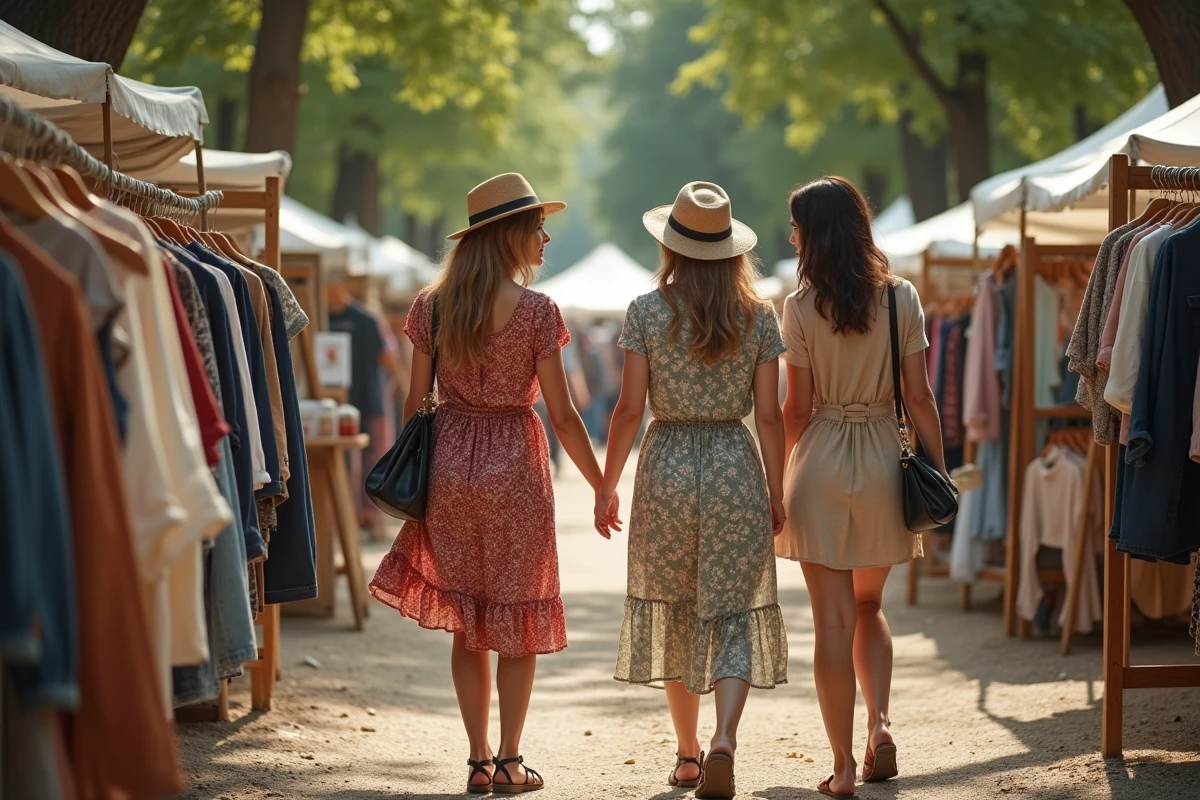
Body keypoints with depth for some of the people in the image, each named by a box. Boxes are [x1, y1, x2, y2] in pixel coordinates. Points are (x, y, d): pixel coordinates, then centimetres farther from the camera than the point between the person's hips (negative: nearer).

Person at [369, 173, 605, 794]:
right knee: (517, 619, 9)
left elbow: (416, 402, 3)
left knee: (466, 621, 12)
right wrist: (602, 487, 0)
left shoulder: (431, 306, 1)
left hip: (449, 464, 3)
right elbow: (562, 415, -9)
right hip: (515, 466, -3)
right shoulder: (536, 311, -10)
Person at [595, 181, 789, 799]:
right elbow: (769, 414, -1)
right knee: (733, 615, 2)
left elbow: (630, 408, -6)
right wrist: (777, 490, 8)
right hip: (736, 467, 0)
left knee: (674, 613, 15)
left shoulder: (647, 312, -5)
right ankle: (724, 742, -20)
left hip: (667, 465, 0)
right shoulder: (758, 317, -1)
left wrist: (606, 486, 2)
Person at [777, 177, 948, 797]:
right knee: (869, 607, 21)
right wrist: (938, 468, 5)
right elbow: (918, 396, -2)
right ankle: (880, 723, 2)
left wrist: (777, 469, 7)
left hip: (820, 465, -3)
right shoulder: (901, 298, -1)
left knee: (833, 618, 2)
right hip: (882, 461, 3)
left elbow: (798, 408, -6)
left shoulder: (801, 307, -7)